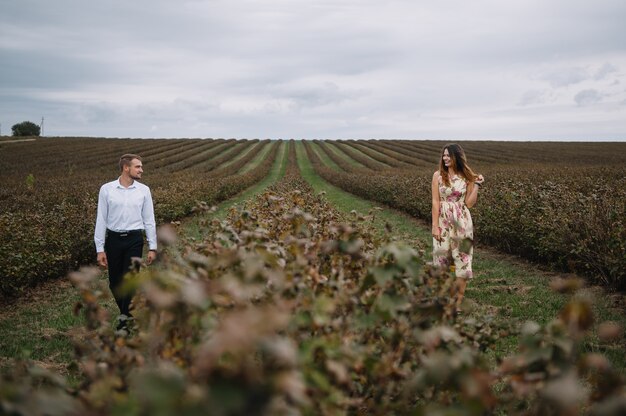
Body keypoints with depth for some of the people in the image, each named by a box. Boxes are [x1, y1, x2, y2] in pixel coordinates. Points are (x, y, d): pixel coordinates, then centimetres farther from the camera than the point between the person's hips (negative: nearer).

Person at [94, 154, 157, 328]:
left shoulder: (144, 190, 2)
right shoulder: (106, 189, -2)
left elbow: (149, 220, 6)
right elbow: (101, 220, 0)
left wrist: (152, 247, 3)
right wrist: (100, 249, -3)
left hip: (134, 240, 0)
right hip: (113, 239, 1)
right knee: (114, 282, 9)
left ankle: (125, 318, 11)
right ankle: (127, 312, 31)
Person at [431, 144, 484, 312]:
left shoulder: (467, 177, 2)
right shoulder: (438, 175, 0)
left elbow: (469, 203, 1)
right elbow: (435, 202, -4)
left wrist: (477, 185, -7)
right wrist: (435, 226, -9)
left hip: (462, 222, 0)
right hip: (443, 222, 0)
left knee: (463, 261, -1)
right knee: (441, 260, 5)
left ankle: (458, 303, 9)